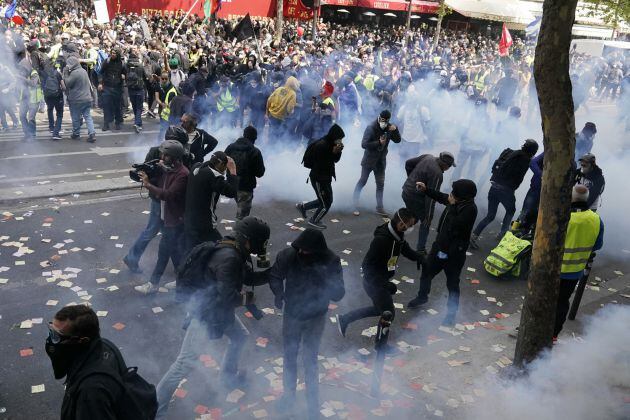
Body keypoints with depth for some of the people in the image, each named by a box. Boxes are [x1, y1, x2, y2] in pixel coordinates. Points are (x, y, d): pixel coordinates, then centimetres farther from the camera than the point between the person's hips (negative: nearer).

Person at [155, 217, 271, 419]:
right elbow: (229, 296, -30)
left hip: (220, 309, 10)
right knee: (186, 362, -6)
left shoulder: (238, 253, 0)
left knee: (240, 336, 26)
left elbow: (250, 278, 12)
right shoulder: (228, 258, -31)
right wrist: (246, 298, -9)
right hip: (206, 312, -10)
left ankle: (228, 376, 48)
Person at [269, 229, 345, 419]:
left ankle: (313, 404, 32)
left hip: (315, 318, -1)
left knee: (310, 360, 12)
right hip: (292, 315, 1)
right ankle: (289, 394, 38)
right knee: (289, 356, 17)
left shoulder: (331, 262, -24)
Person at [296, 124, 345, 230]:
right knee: (326, 204, 3)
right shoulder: (321, 145, -25)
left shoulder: (331, 144, 3)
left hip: (326, 177, 10)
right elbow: (320, 163, -28)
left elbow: (336, 159, 7)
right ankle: (314, 221, 29)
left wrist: (338, 151, -9)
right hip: (318, 178, -10)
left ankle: (302, 207, 34)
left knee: (325, 200, 20)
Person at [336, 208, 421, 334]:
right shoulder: (381, 240, -31)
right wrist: (385, 285, -32)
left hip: (381, 280, 10)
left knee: (379, 309, 23)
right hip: (373, 282, -10)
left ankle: (344, 319, 32)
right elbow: (367, 266, -30)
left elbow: (407, 250, 14)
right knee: (389, 313, 2)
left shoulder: (397, 235, -4)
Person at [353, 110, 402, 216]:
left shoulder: (389, 128, 0)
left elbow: (398, 140, 2)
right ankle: (355, 204, 15)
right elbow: (364, 144, -22)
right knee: (362, 181, 4)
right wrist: (378, 143, -29)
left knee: (380, 184, 9)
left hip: (381, 161, 5)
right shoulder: (371, 128, -16)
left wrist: (395, 130, -16)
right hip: (369, 160, -5)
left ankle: (380, 208, 17)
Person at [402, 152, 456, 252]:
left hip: (406, 192, 8)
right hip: (416, 198, -8)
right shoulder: (437, 175, -24)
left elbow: (408, 163, 9)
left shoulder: (428, 157, -2)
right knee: (425, 223, 12)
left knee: (413, 218, 28)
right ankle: (420, 250, 16)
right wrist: (429, 216, -15)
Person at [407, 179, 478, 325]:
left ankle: (451, 312, 29)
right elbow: (441, 197, 14)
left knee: (452, 283, 9)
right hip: (440, 245, 8)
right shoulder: (458, 201, -6)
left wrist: (452, 206, -28)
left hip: (454, 253, -8)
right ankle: (422, 296, 48)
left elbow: (455, 225, -34)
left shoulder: (470, 209, -27)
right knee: (426, 271, 22)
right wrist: (426, 189, 4)